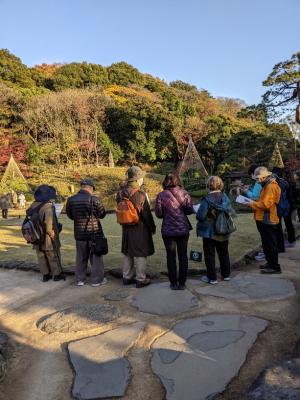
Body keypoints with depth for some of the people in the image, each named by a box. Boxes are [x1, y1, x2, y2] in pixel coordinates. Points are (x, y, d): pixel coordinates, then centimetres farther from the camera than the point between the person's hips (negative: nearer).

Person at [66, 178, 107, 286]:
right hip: (94, 232, -4)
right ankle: (97, 279, 15)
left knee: (81, 257, 16)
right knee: (96, 257, 8)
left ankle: (80, 279, 24)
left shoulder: (71, 200, -3)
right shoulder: (94, 199, -16)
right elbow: (102, 214, -6)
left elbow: (70, 215, 8)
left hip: (79, 233, 4)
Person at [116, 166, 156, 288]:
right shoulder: (141, 194, -20)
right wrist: (152, 227, -3)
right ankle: (140, 280, 14)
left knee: (127, 252, 17)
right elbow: (147, 214, -15)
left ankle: (127, 277, 28)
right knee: (140, 253, 5)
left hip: (126, 228, 7)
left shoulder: (121, 193, 0)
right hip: (140, 228, -6)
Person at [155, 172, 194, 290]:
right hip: (183, 229, 2)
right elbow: (190, 210, -3)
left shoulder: (161, 195, -9)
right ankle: (182, 283, 19)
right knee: (183, 256, 12)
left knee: (171, 257, 9)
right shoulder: (184, 193, -4)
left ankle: (173, 283, 17)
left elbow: (158, 214, -7)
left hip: (168, 230, -1)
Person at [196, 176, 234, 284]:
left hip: (209, 232, -5)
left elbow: (200, 216, -22)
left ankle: (212, 278, 14)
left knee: (209, 255, 7)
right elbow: (231, 212, 3)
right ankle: (226, 274, 31)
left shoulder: (207, 199, -19)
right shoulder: (225, 197, -3)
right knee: (224, 253, 20)